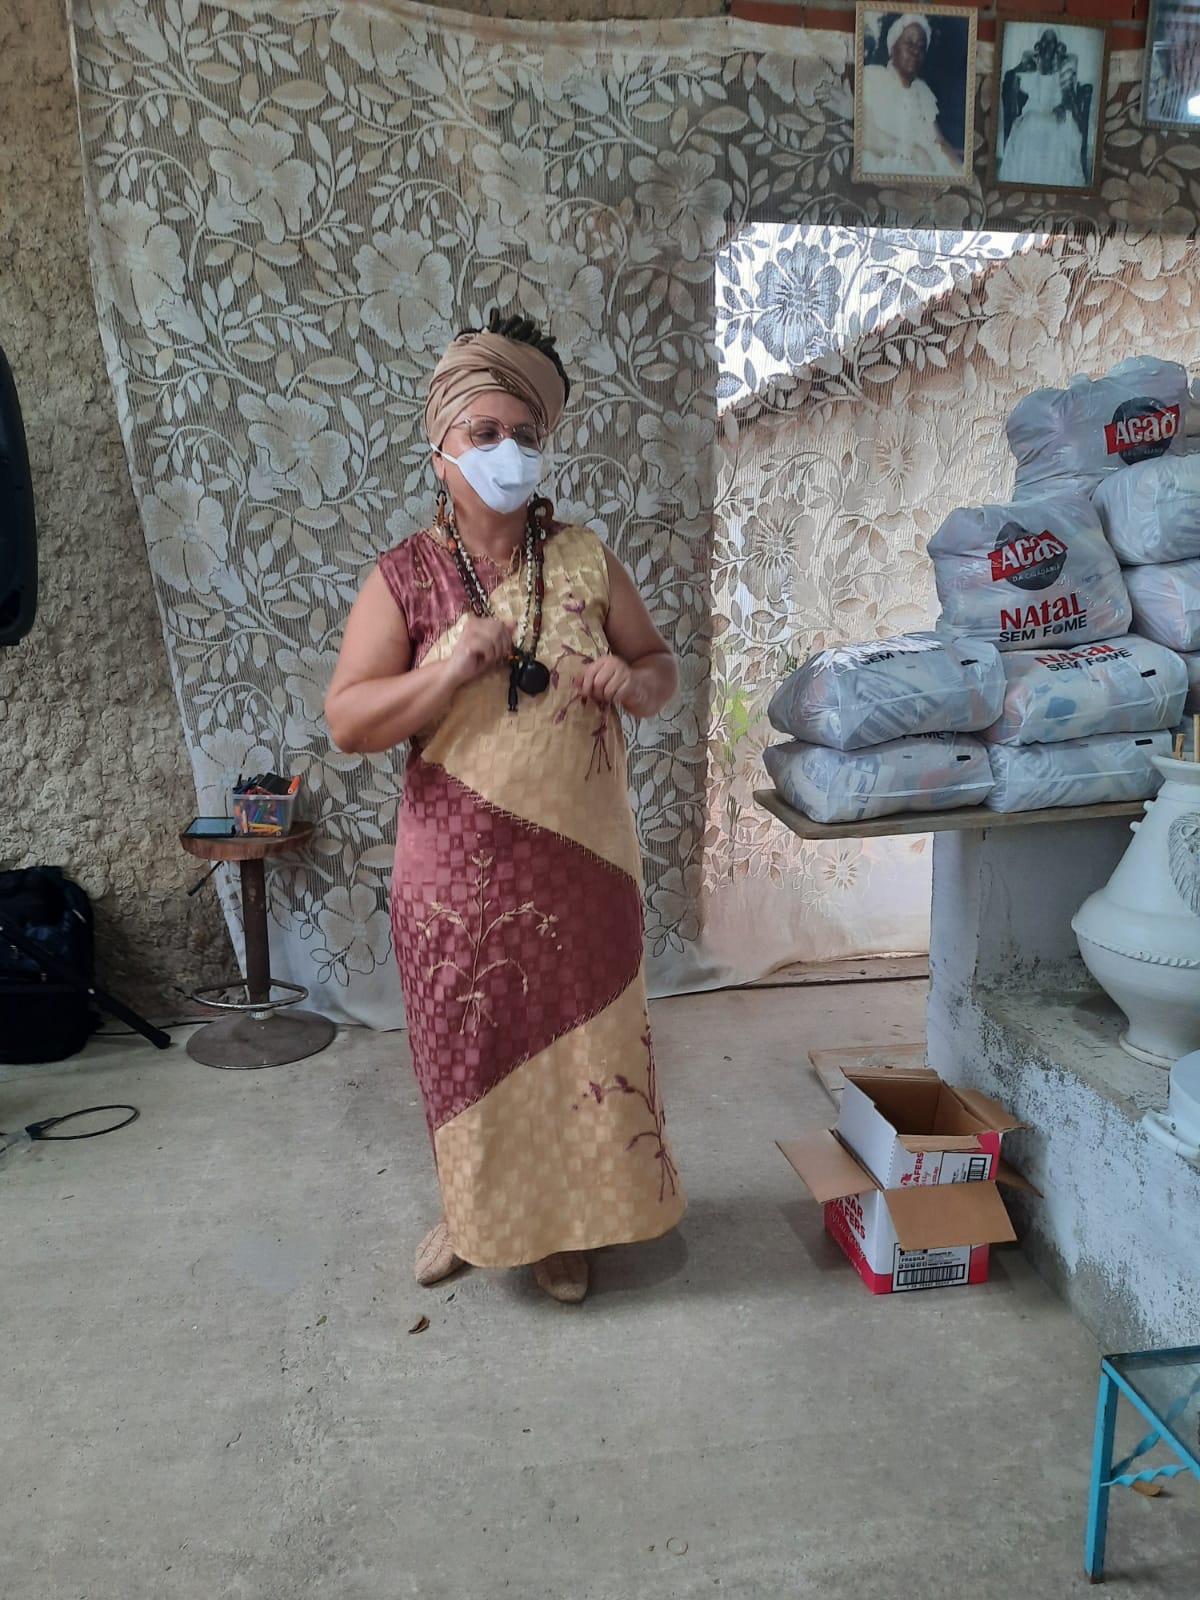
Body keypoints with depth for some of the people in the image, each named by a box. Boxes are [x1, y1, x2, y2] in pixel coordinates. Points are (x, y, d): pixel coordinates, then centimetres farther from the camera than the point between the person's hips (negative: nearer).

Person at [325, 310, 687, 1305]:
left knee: (581, 1041, 11)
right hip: (460, 871, -1)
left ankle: (562, 1222, 35)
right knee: (469, 1048, 13)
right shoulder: (405, 577, -4)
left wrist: (634, 681, -15)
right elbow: (347, 721, -9)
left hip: (581, 862, 2)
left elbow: (662, 666, 8)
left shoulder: (584, 559, 2)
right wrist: (451, 668, -24)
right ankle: (473, 1210, 40)